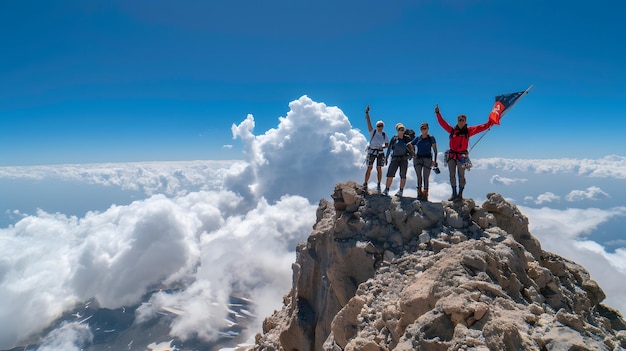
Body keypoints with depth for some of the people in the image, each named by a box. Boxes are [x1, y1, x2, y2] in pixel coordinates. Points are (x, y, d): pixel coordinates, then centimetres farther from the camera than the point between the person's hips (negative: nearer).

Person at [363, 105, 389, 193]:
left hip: (380, 152, 2)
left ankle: (379, 185, 8)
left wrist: (382, 147, -8)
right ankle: (365, 184, -1)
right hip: (371, 151, -2)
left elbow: (387, 144, 14)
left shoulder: (384, 134, 11)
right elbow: (368, 122, -4)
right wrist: (367, 113, -12)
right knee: (369, 168, -6)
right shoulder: (372, 131, 4)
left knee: (379, 168, 1)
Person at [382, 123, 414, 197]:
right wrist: (386, 157, 7)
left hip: (404, 158, 0)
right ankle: (386, 190, -4)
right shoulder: (394, 138, 5)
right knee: (390, 174, -7)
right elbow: (389, 148, 8)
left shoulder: (407, 139, 4)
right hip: (395, 158, 0)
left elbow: (412, 147, 11)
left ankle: (401, 191, 8)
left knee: (403, 175, 1)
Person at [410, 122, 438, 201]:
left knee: (425, 177, -3)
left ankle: (425, 195, 3)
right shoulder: (417, 137, 7)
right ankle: (419, 193, 14)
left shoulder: (431, 138, -2)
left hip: (427, 159, -3)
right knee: (419, 176, 6)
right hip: (417, 159, 3)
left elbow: (435, 149, -8)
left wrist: (434, 160, -16)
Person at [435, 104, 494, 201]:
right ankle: (454, 194, 15)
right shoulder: (452, 130, 8)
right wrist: (438, 113, 7)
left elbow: (481, 127, -1)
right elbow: (442, 123, 10)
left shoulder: (468, 131, 4)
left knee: (461, 176, 0)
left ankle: (460, 194, 7)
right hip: (451, 155, 2)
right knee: (452, 175, 6)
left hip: (462, 156, -2)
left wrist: (490, 122, -11)